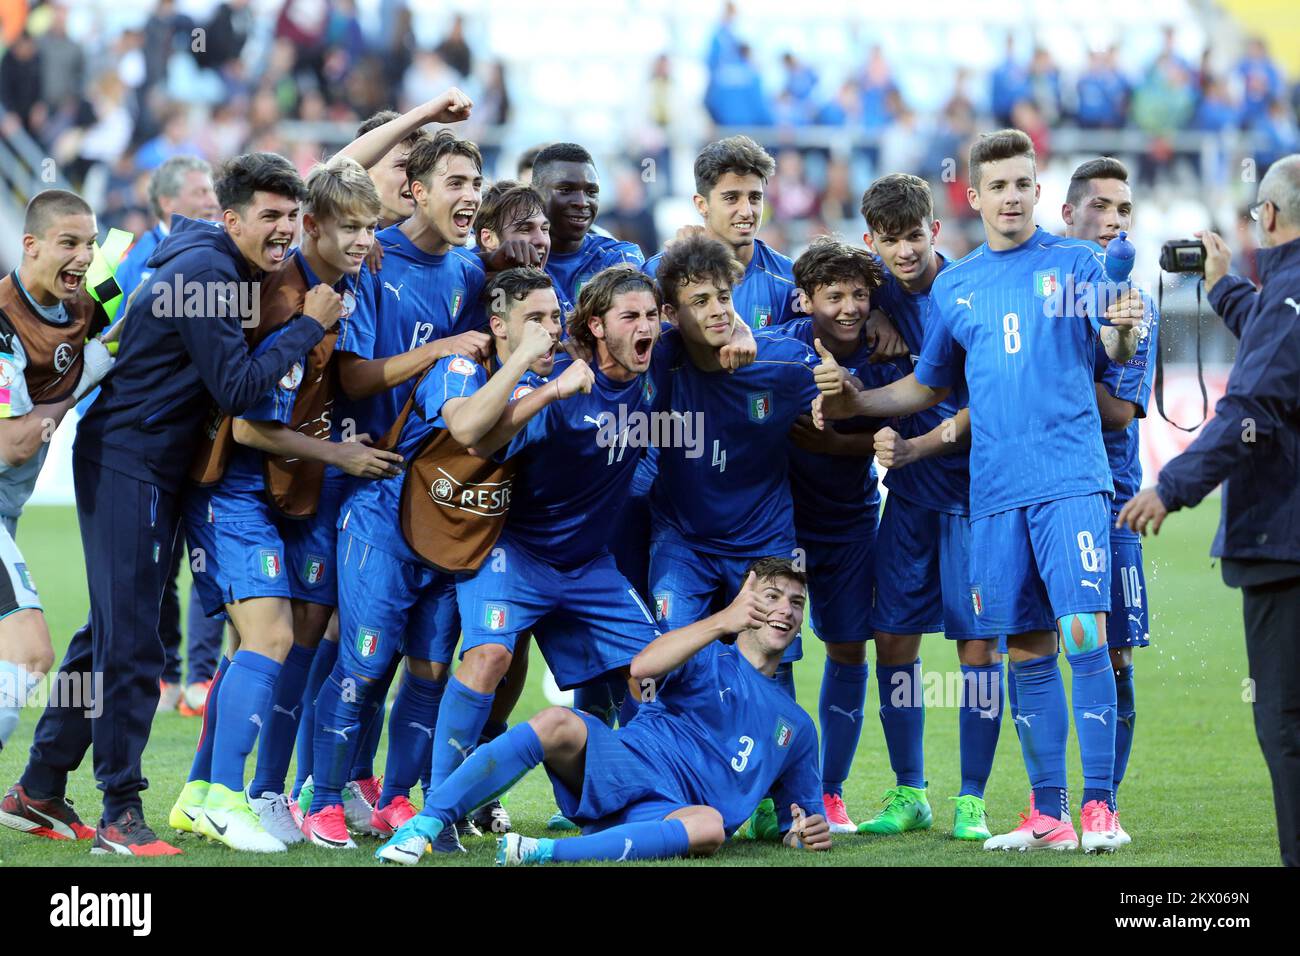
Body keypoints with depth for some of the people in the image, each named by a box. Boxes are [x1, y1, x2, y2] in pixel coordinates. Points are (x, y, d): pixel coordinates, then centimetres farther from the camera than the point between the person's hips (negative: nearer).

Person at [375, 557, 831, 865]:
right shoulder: (707, 658, 14)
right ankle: (424, 825, -36)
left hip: (669, 814, 1)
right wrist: (721, 622, -22)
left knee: (710, 826, -39)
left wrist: (807, 832, 2)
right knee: (558, 723, -33)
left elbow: (798, 821, 29)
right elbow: (642, 666, -10)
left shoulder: (796, 727, 25)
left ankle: (546, 852, -46)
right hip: (619, 765, -1)